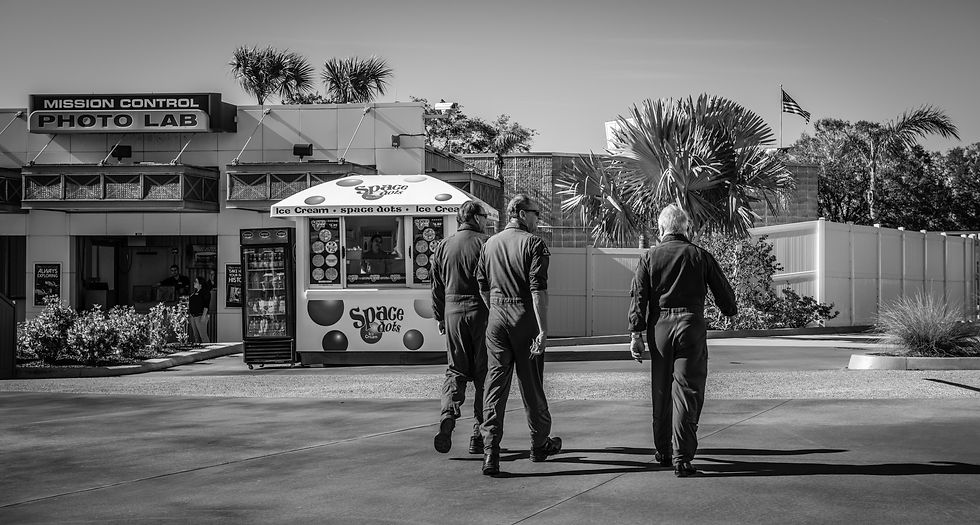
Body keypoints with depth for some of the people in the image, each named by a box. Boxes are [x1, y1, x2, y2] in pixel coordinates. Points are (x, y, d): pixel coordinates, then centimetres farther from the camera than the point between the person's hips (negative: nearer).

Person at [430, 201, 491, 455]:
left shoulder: (443, 247, 9)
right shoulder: (486, 244, -5)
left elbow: (437, 287, 12)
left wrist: (440, 317, 19)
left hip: (453, 312, 4)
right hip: (481, 311, -4)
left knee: (456, 369, 11)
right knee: (483, 373, 4)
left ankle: (448, 414, -15)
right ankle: (479, 436, 6)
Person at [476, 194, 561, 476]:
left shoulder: (490, 244, 11)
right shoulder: (533, 244, -7)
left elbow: (482, 287, 14)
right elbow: (538, 289, -15)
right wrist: (543, 329, -17)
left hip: (497, 318, 4)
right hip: (525, 317, -4)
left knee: (495, 384, 1)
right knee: (531, 383, 9)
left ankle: (490, 451, -9)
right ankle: (539, 444, 25)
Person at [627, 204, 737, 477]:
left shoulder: (649, 257, 4)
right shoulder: (700, 255, 2)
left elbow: (638, 297, -1)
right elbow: (723, 290, 8)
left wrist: (635, 334, -1)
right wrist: (732, 310, 29)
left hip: (659, 327, 2)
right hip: (691, 326, -2)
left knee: (661, 392, 14)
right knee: (687, 393, -2)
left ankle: (662, 452, 24)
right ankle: (682, 457, -8)